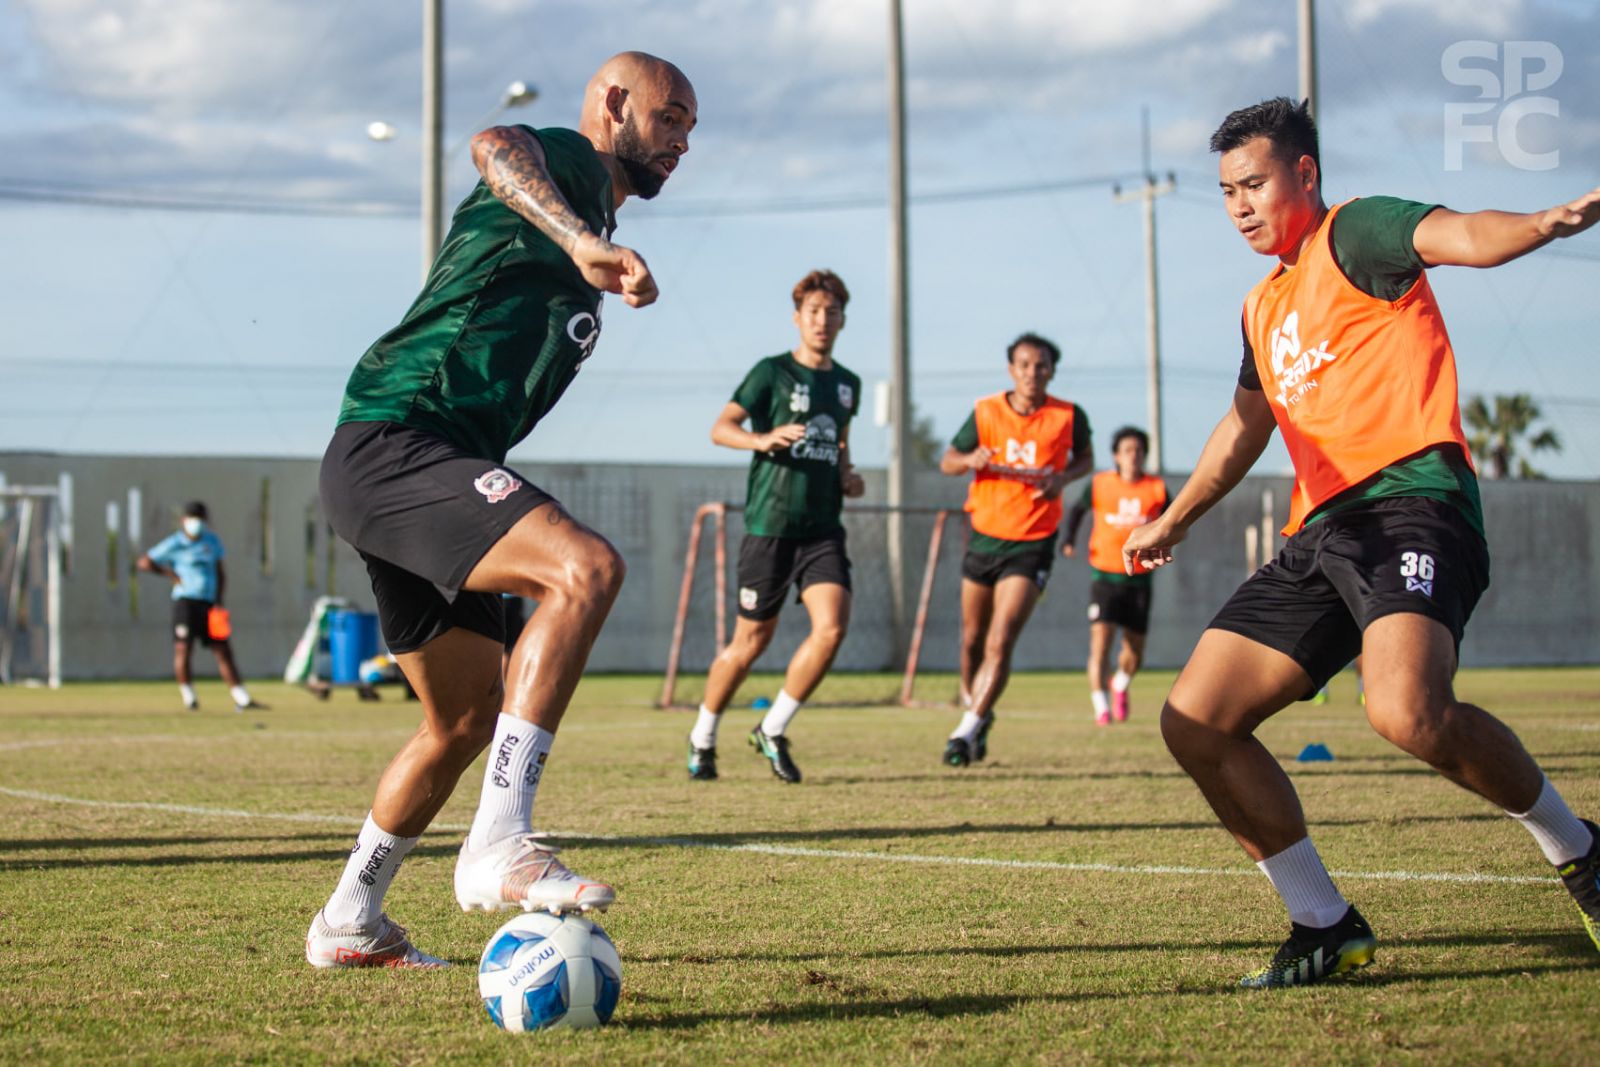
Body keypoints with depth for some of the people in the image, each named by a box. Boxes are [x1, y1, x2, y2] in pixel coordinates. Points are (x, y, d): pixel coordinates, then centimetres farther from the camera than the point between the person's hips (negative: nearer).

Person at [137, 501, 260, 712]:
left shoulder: (212, 542, 13)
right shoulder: (173, 544, -1)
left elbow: (220, 574, 17)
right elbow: (144, 562, 2)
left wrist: (218, 601, 4)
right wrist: (170, 574, -5)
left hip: (209, 603, 4)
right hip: (185, 601, -4)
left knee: (224, 650, 2)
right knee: (183, 649, -9)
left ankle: (242, 700, 0)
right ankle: (189, 697, 5)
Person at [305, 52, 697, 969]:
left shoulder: (584, 216, 27)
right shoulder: (570, 165, -4)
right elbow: (498, 148, -31)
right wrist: (582, 242, -47)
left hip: (433, 463, 10)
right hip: (394, 440, -10)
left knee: (467, 720, 17)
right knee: (586, 567, -31)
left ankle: (350, 924, 32)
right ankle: (499, 846, -35)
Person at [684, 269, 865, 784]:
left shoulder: (848, 383, 14)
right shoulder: (773, 372, -3)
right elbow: (721, 428, -7)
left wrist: (848, 476, 11)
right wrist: (762, 439, -26)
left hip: (823, 529, 4)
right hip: (770, 525, -4)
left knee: (832, 626, -16)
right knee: (752, 640, 1)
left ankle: (772, 731, 1)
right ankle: (703, 738, 23)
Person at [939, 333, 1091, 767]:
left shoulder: (1069, 417, -7)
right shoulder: (986, 412, -5)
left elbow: (1085, 457, 12)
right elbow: (947, 462, 4)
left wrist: (1063, 478, -10)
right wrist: (971, 460, -20)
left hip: (1033, 544, -3)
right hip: (985, 536, 3)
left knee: (1000, 644, -15)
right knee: (973, 640, 13)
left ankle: (966, 732, -12)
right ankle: (975, 711, 38)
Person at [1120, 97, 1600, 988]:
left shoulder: (1354, 234, 1)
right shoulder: (1263, 309, 25)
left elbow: (1459, 236, -20)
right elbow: (1246, 427, 41)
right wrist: (1172, 524, 50)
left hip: (1413, 503, -9)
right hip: (1322, 531, 9)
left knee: (1408, 711, -33)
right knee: (1195, 723, -2)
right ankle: (1326, 927, 8)